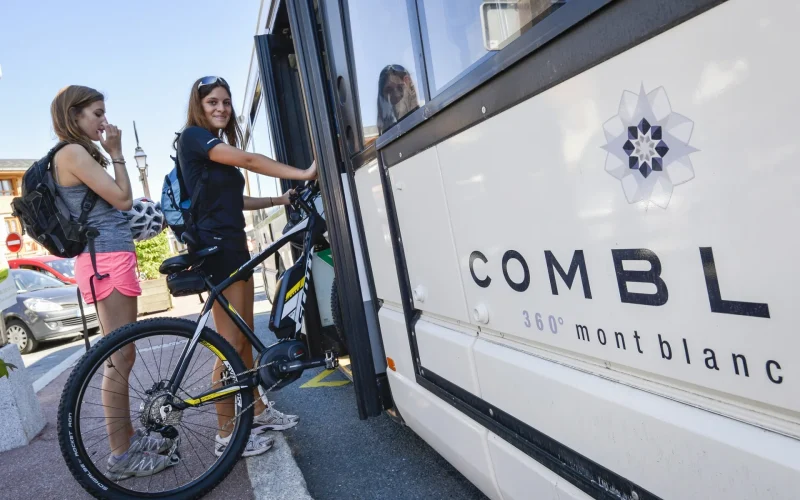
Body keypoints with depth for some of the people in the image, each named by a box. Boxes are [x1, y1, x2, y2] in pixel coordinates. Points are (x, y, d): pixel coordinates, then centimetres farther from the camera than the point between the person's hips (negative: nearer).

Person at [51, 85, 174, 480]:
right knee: (120, 358, -6)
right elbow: (122, 199, -13)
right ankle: (121, 455, 4)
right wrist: (116, 152, -5)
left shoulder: (79, 155, 21)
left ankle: (128, 438, 25)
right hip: (106, 260, -11)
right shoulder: (73, 153, -9)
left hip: (109, 260, 11)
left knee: (119, 356, 14)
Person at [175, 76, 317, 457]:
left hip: (233, 245, 9)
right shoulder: (193, 137, -8)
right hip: (215, 248, -9)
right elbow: (248, 160, -21)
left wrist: (280, 200, 11)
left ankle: (260, 412, 25)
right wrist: (304, 174, -23)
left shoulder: (218, 148, 21)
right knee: (230, 343, -7)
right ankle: (226, 435, 4)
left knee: (245, 338, 14)